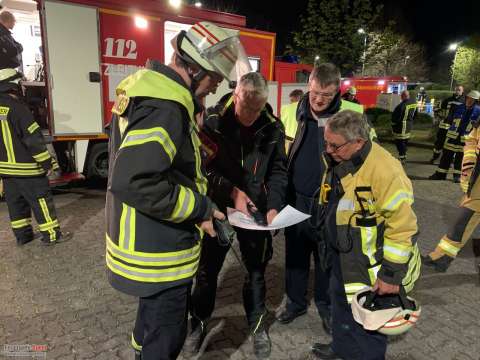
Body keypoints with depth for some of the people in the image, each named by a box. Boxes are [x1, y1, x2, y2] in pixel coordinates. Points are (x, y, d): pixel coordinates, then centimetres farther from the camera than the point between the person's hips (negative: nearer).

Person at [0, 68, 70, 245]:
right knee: (41, 200, -1)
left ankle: (22, 235, 24)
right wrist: (47, 163, -15)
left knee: (15, 201, 15)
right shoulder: (16, 107, -17)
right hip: (26, 167, -9)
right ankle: (51, 234, 4)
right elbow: (33, 138, -20)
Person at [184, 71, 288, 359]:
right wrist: (232, 192, -22)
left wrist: (274, 206, -14)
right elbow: (204, 167, -11)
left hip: (257, 210, 2)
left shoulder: (273, 127, -5)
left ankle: (258, 324, 37)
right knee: (208, 269, 13)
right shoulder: (213, 122, -12)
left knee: (256, 269, 13)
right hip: (218, 207, -1)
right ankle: (200, 322, 37)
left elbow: (278, 170, -1)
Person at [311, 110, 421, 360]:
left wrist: (392, 274, -20)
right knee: (340, 303, 27)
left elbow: (402, 227, -26)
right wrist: (332, 250, 19)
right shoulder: (337, 160, -2)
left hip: (368, 265, -8)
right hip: (341, 256, 9)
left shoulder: (384, 171, -29)